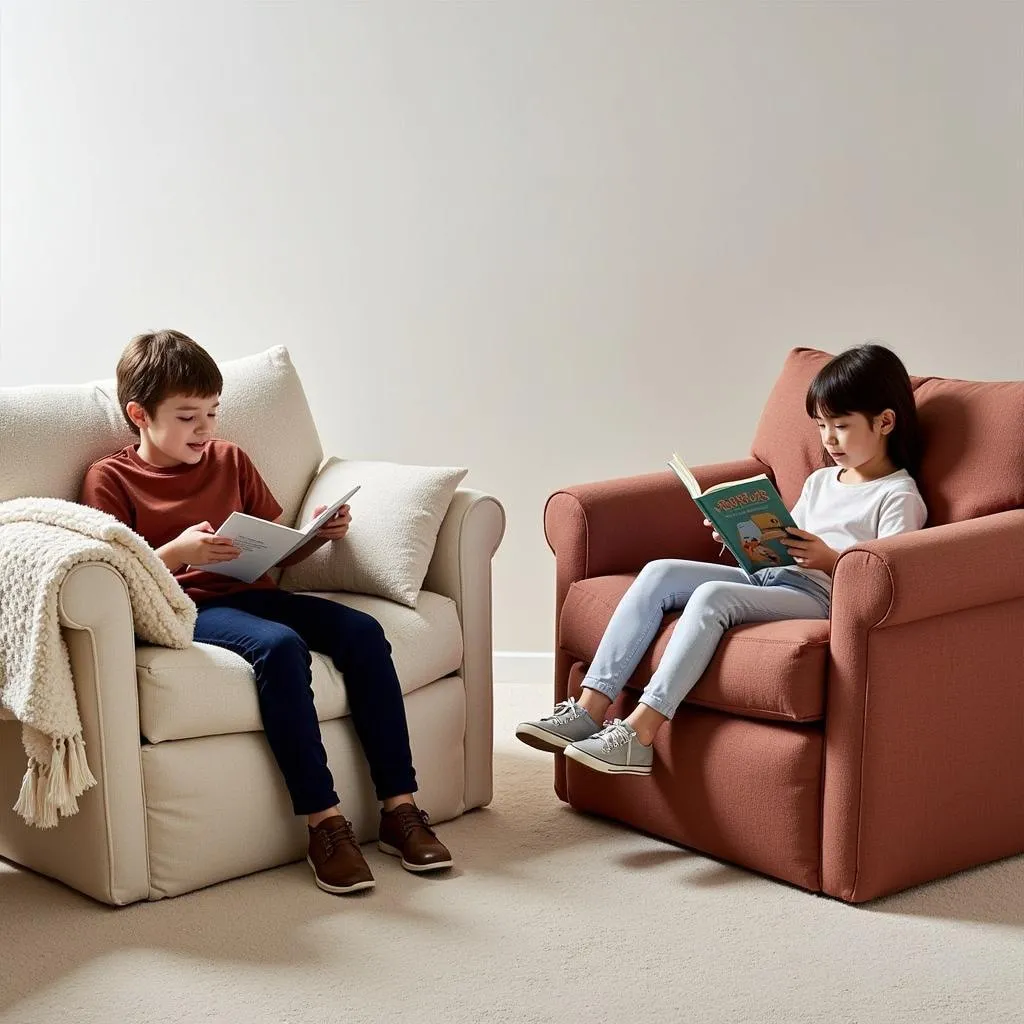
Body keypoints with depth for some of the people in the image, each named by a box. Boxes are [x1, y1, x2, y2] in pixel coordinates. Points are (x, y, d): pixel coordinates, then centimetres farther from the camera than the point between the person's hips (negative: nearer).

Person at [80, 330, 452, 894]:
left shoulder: (230, 459, 19)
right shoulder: (110, 478, 4)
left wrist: (318, 534, 1)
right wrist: (177, 552, -21)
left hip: (253, 593, 6)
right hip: (189, 607, -5)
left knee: (362, 631, -19)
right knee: (280, 646, -35)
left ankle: (399, 808, -17)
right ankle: (324, 822, -31)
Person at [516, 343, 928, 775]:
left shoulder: (899, 496, 1)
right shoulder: (819, 482, 26)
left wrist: (829, 559, -22)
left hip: (818, 594, -8)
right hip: (768, 574, 8)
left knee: (712, 594, -33)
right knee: (659, 572, -14)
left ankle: (639, 732, -37)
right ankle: (590, 708, -23)